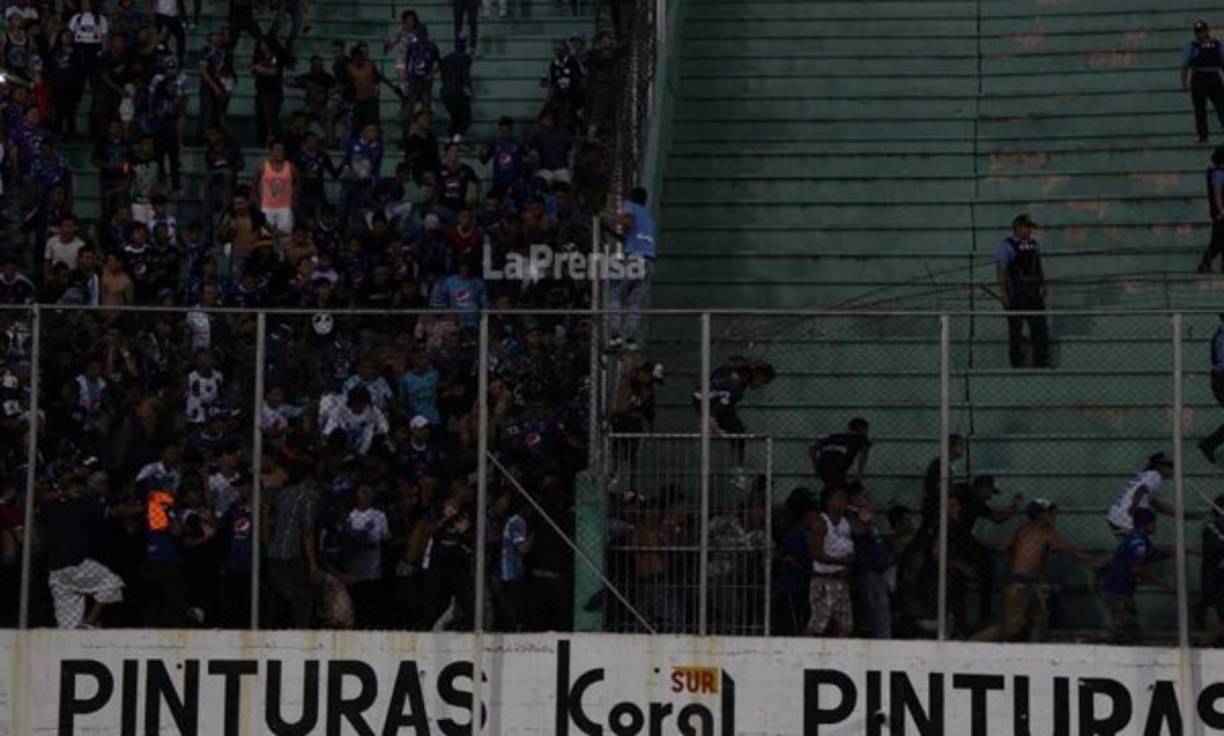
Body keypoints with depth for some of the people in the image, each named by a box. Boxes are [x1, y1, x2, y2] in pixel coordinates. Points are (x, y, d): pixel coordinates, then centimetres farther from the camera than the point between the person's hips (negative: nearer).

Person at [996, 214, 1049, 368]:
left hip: (1034, 292, 6)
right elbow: (1001, 269, -11)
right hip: (1015, 295, -6)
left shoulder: (1034, 245, 17)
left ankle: (1042, 363, 9)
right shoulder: (1005, 245, -4)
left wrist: (1043, 285, 15)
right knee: (1015, 328, -3)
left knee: (1040, 327, 4)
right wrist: (1003, 290, -19)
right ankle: (1017, 364, 1)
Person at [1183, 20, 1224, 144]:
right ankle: (1202, 136, 4)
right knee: (1200, 109, 0)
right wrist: (1184, 84, -7)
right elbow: (1185, 67, 2)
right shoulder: (1191, 47, 4)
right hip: (1198, 79, -2)